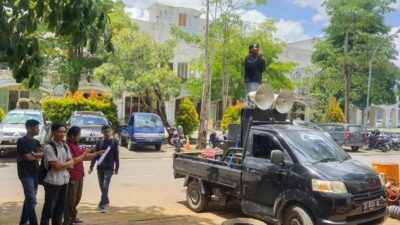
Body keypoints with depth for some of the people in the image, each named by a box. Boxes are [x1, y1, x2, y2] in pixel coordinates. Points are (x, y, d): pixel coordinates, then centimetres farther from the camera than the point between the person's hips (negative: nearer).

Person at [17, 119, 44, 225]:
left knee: (29, 199, 14)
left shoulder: (36, 142, 14)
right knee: (32, 201, -10)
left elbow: (43, 153, 5)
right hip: (26, 174, -7)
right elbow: (28, 157, -16)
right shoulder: (22, 141, -10)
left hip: (35, 173, 7)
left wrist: (33, 154, -13)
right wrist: (38, 155, -1)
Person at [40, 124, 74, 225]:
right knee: (49, 209, 2)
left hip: (64, 181, 7)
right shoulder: (49, 147, -13)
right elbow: (56, 166, -17)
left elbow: (71, 162, 6)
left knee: (60, 207, 15)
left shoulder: (65, 147, 9)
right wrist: (67, 164, -3)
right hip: (52, 182, -6)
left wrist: (61, 164, -9)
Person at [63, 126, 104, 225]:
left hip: (79, 176, 10)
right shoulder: (68, 146, -17)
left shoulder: (76, 145, 14)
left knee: (77, 198, 19)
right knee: (70, 200, -1)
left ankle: (72, 217, 33)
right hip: (72, 177, -10)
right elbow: (73, 161, -23)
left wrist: (97, 153, 13)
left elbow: (84, 157, 20)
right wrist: (84, 153, -14)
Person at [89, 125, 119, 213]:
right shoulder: (99, 142, 5)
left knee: (105, 186, -11)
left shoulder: (114, 142, -2)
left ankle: (102, 205, -10)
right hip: (100, 167, 4)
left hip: (109, 168, -3)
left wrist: (116, 168, 1)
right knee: (102, 186, 12)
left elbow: (116, 156, 1)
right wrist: (91, 167, 4)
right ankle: (106, 200, 33)